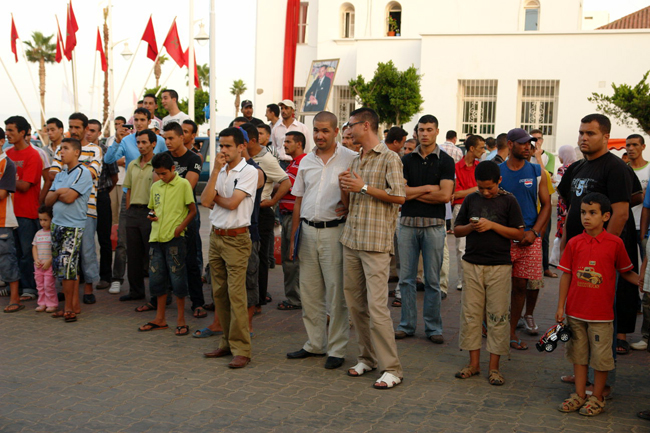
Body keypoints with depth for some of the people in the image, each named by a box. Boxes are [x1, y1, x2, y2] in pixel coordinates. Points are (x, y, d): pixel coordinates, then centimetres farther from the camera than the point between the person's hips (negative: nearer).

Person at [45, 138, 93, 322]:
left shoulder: (83, 173, -9)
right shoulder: (60, 175, 15)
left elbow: (69, 198, -18)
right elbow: (47, 201, 9)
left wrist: (56, 194, -1)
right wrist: (59, 193, -9)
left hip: (73, 226, -8)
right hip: (57, 224, 8)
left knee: (67, 266, -9)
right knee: (60, 267, 10)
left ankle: (69, 307, 2)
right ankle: (74, 304, 18)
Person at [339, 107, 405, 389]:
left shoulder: (389, 158, -4)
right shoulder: (355, 162, 19)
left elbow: (399, 197, -13)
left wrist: (364, 188, -12)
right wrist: (345, 189, 2)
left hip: (376, 242, -8)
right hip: (351, 239, 8)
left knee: (377, 306, -11)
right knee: (355, 303, 10)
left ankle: (392, 369, -3)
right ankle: (367, 358, 22)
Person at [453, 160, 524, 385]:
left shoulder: (508, 200, -1)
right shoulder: (471, 199, 8)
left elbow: (519, 233, -4)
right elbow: (457, 230, 12)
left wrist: (492, 225, -14)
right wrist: (471, 227, -8)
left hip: (499, 265, -3)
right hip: (472, 264, 3)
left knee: (498, 315, 0)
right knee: (470, 313, 5)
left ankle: (494, 366, 9)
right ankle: (474, 362, 16)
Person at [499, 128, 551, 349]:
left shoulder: (537, 172, 6)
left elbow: (546, 205, 7)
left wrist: (533, 232, -6)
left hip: (529, 238, 1)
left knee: (520, 285, 4)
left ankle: (511, 331, 16)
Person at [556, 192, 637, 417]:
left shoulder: (615, 243, -6)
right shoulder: (574, 243, 0)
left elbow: (625, 272, 5)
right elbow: (566, 276, 5)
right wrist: (561, 306, 4)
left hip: (601, 313, -3)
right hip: (575, 311, 3)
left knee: (601, 357, 6)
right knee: (578, 354, 13)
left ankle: (597, 398, 21)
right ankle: (580, 395, 25)